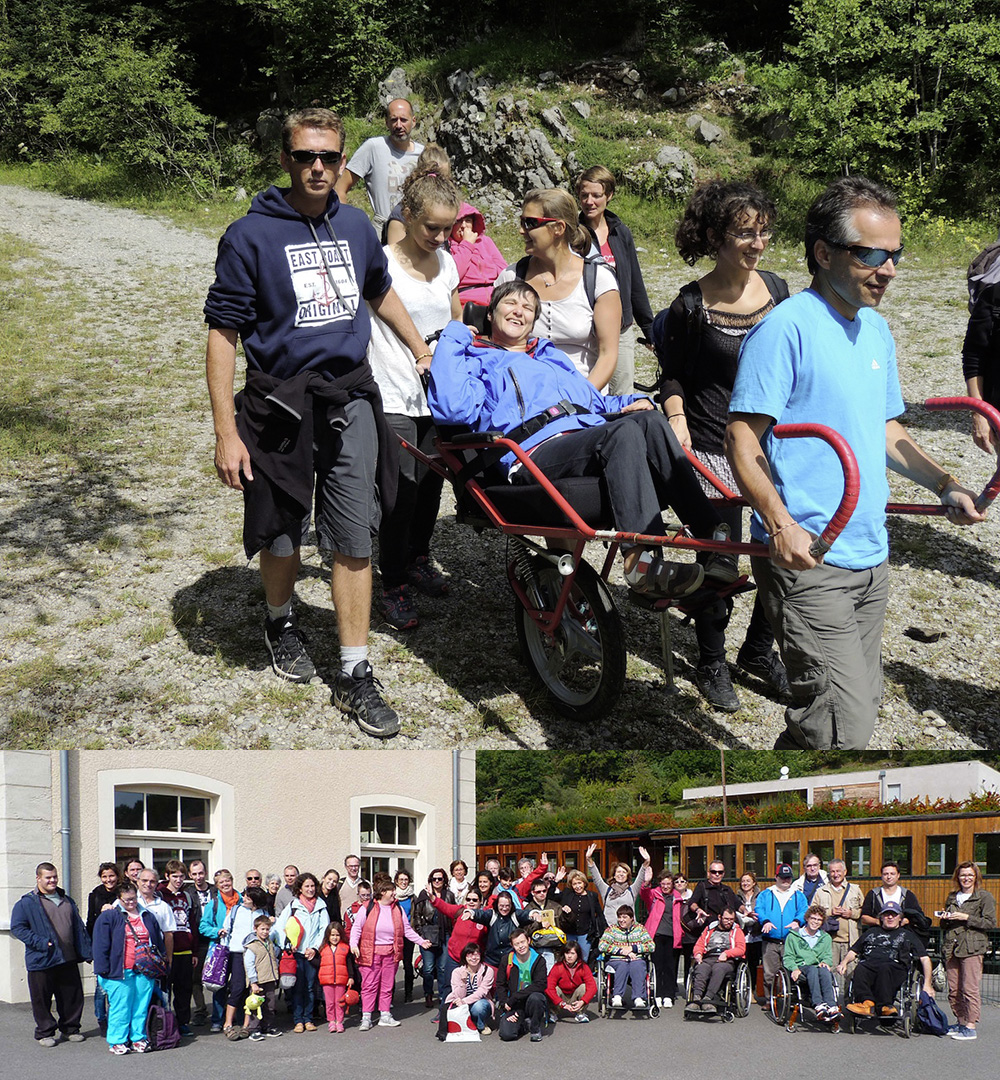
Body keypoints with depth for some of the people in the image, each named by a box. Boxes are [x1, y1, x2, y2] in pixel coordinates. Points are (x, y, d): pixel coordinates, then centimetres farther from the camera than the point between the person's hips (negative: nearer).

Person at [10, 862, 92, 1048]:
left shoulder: (67, 901, 15)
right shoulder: (27, 903, -3)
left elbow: (79, 927, 19)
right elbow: (17, 928, -9)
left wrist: (86, 951, 11)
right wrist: (39, 942, -18)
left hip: (68, 960, 5)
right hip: (42, 961, -5)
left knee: (72, 996, 9)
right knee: (42, 998, 2)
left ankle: (70, 1028, 24)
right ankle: (44, 1032, 16)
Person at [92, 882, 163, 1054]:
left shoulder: (148, 917, 15)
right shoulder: (108, 917, 1)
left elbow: (159, 943, 21)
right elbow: (101, 945, -3)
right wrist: (103, 969, -10)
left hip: (145, 972, 4)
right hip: (120, 972, -4)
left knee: (141, 1007, 6)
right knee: (120, 1007, -2)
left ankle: (138, 1038, 16)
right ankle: (117, 1041, 7)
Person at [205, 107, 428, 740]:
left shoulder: (355, 226, 7)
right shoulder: (252, 235, -9)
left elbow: (379, 291, 27)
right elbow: (223, 333, -9)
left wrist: (424, 350, 31)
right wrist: (227, 433, -14)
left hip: (350, 398, 3)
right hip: (282, 400, -3)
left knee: (355, 540, 1)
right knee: (283, 533, 11)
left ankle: (355, 675, 7)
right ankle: (281, 622, 41)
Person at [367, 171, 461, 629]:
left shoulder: (446, 262, 8)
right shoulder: (380, 263, -11)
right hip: (394, 398, -6)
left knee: (431, 481, 15)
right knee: (402, 490, -7)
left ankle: (418, 560, 34)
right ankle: (394, 584, 6)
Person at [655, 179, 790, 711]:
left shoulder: (775, 288, 3)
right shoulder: (692, 305, -10)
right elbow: (672, 375, 1)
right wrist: (677, 420, -13)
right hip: (711, 447, -4)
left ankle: (759, 649, 27)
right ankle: (711, 662, 22)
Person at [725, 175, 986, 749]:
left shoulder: (876, 330, 13)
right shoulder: (787, 326, -13)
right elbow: (743, 439, -17)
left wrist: (945, 483, 10)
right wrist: (780, 523, -30)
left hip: (871, 557, 9)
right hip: (808, 556, -9)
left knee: (860, 704, 16)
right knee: (846, 725, -13)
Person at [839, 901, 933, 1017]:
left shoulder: (907, 935, 30)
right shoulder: (872, 932, 37)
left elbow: (925, 959, 22)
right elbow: (854, 952, 33)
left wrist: (927, 984, 7)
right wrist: (844, 962, 10)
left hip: (894, 965, -2)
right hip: (868, 963, 2)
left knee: (885, 968, -40)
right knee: (860, 970, -36)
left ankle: (882, 1006, -50)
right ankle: (867, 1002, -53)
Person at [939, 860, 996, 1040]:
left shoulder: (985, 896, 2)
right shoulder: (952, 897, 20)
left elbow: (990, 923, -7)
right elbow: (945, 926, 28)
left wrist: (966, 917, -13)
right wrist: (944, 918, 4)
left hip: (972, 947, -6)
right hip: (951, 947, 6)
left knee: (970, 989, -9)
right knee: (953, 990, 5)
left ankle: (970, 1027, -6)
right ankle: (960, 1022, 17)